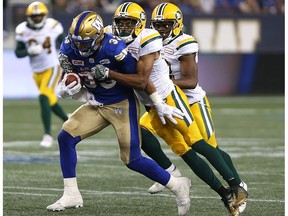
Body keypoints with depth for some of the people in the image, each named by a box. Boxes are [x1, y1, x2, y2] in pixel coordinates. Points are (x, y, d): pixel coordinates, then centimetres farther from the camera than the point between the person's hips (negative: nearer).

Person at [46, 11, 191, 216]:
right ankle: (71, 194, 0)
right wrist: (64, 89, -22)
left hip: (122, 104, -6)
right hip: (96, 104, 6)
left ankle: (178, 186, 14)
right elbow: (68, 77, 3)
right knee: (66, 137, -10)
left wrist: (159, 104, -9)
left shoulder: (115, 49, -29)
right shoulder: (69, 50, -12)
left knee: (132, 160, -6)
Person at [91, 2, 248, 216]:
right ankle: (225, 194, 5)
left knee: (195, 142, -13)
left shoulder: (147, 41, -18)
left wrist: (108, 73, -26)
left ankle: (236, 188, -9)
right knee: (184, 152, 2)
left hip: (169, 97, -6)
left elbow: (140, 80, -24)